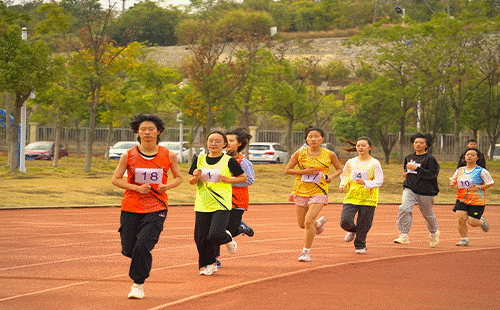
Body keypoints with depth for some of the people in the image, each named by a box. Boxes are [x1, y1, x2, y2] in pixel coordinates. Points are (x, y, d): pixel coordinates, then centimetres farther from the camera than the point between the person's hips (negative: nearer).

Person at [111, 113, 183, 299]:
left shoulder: (169, 156, -1)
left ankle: (139, 284, 1)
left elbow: (178, 177, 12)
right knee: (128, 250, 3)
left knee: (143, 245, -18)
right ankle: (144, 264, 40)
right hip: (131, 208, 2)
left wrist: (168, 186, -10)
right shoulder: (129, 156, -3)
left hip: (156, 208, -2)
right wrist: (137, 188, -12)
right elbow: (115, 179, 2)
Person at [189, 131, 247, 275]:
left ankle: (227, 238, 18)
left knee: (215, 235, -18)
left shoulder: (229, 161, -1)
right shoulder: (200, 160, 9)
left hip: (222, 205, -4)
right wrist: (196, 177, -8)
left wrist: (229, 180, -9)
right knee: (201, 238, 2)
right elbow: (191, 181, 15)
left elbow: (243, 177, 7)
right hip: (202, 204, 4)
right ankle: (209, 264, 24)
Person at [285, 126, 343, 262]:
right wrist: (304, 171, -13)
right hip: (301, 191, 3)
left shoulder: (329, 155, -2)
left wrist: (331, 177, -9)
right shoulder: (299, 154, -3)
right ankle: (319, 222, 44)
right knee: (302, 224, 10)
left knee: (308, 221, -19)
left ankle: (306, 251, -6)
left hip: (319, 192, -3)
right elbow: (287, 170, 1)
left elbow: (339, 169, 12)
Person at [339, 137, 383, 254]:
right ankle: (352, 230, 23)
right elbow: (344, 176, 22)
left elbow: (379, 181, -7)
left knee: (364, 224, 0)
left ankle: (360, 246, 22)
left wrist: (365, 183, -22)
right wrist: (342, 185, 1)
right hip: (351, 196, 2)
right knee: (345, 221, -12)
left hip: (368, 198, -2)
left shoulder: (374, 163, -1)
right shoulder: (351, 162, 10)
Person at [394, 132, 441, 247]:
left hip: (425, 191, -4)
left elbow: (432, 174, -19)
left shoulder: (430, 159, -7)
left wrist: (416, 168, -25)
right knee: (404, 208, -20)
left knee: (427, 214, 10)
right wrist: (405, 173, 8)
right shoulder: (409, 158, 12)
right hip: (409, 188, 4)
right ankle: (404, 236, -19)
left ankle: (434, 233, 39)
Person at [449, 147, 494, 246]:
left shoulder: (481, 171, -7)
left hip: (476, 201, -4)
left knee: (471, 221, -7)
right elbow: (453, 179, 21)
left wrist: (479, 187, -17)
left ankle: (481, 222, 30)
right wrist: (452, 183, -4)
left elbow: (491, 183, -2)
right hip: (461, 199, 4)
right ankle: (464, 240, 4)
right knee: (461, 219, -13)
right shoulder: (460, 170, 7)